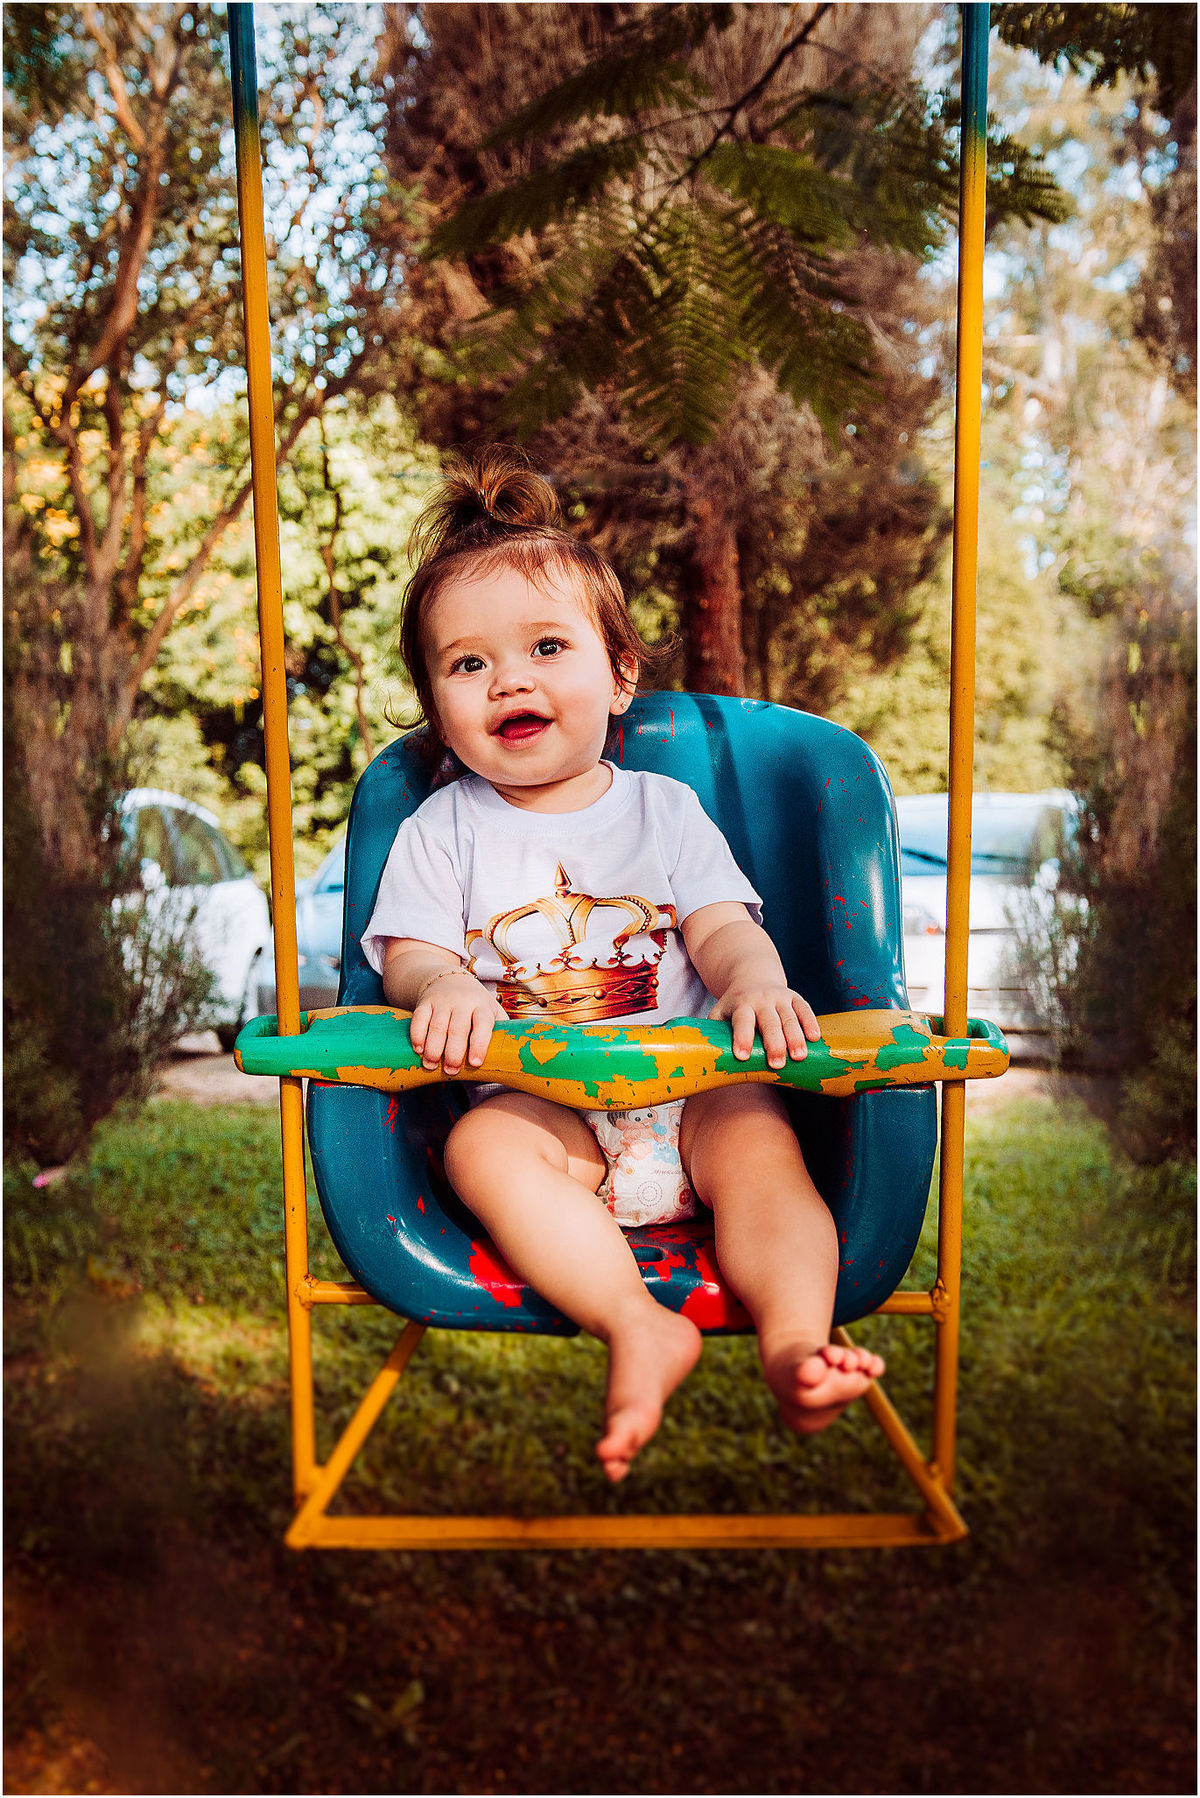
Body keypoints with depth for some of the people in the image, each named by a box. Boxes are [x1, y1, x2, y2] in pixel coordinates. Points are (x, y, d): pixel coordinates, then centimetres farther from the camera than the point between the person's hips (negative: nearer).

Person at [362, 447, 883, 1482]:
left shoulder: (664, 809, 11)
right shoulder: (442, 830, 10)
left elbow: (723, 926, 4)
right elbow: (410, 953, 2)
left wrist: (754, 979, -22)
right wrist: (443, 988, -25)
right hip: (537, 1097, 0)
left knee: (760, 1133, -28)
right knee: (481, 1145, -31)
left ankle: (795, 1340, -35)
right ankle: (639, 1328, -38)